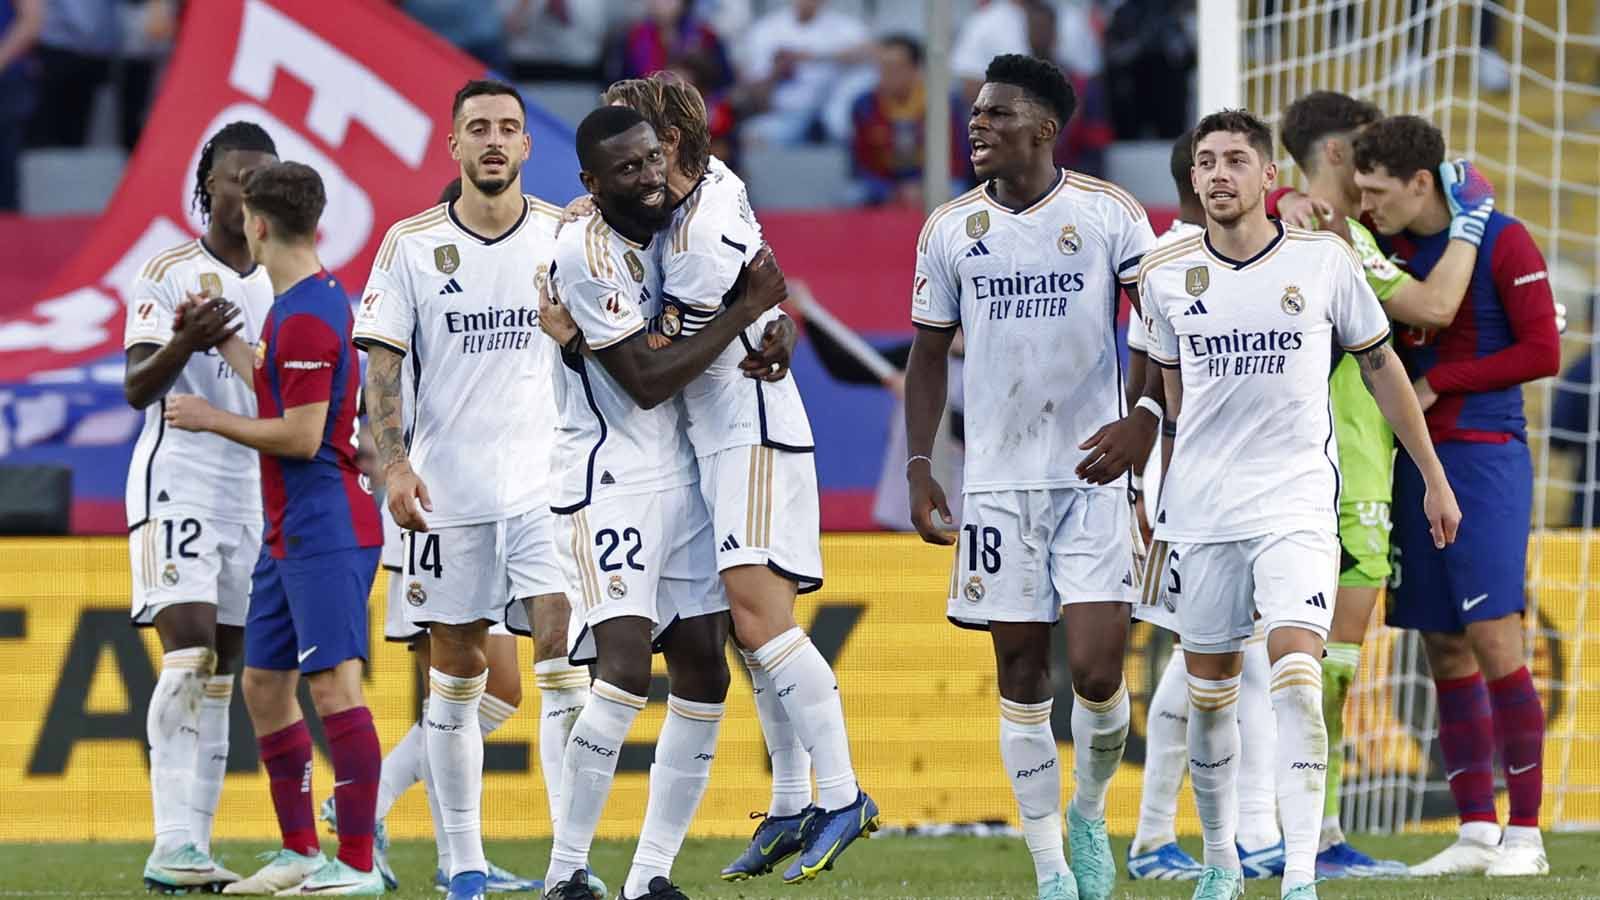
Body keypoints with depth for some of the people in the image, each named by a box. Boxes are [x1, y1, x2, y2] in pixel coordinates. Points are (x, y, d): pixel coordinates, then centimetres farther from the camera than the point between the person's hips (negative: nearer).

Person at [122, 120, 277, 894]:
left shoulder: (282, 288, 14)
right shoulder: (169, 276, -4)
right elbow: (137, 389, -12)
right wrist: (184, 343, -30)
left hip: (255, 489, 6)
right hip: (178, 480, -6)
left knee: (223, 669, 4)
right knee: (190, 652, -18)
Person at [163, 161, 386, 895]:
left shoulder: (307, 317, -17)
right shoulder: (298, 304, 13)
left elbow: (301, 436, -19)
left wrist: (211, 419, -8)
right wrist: (225, 344, 30)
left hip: (326, 530, -11)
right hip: (288, 532, 11)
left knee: (334, 684, -13)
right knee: (264, 684, 14)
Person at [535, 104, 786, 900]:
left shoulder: (673, 223, 6)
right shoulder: (586, 252, -17)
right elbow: (646, 380, -17)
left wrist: (771, 324, 2)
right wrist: (747, 307, -14)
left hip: (683, 475, 8)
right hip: (610, 478, -8)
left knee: (703, 677, 3)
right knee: (626, 669, -19)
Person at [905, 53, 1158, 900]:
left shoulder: (1110, 215, -4)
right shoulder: (950, 228, 5)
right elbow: (928, 354, 12)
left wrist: (1138, 428, -19)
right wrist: (918, 467, 4)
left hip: (1094, 477, -3)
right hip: (998, 477, 3)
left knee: (1096, 670, -10)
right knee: (1021, 673, 3)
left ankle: (1089, 813, 19)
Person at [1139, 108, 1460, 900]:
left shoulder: (1325, 260, -3)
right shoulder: (1165, 276, 2)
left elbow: (1381, 367, 8)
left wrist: (1434, 477, 11)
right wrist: (1156, 514, 18)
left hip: (1296, 502, -3)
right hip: (1201, 509, 3)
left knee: (1295, 675, -18)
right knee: (1208, 689, 7)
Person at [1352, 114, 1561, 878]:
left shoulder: (1502, 242, -7)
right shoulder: (1386, 245, 10)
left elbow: (1543, 352, -10)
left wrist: (1438, 381, -11)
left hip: (1484, 458, -6)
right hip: (1414, 462, 6)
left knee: (1493, 642, -10)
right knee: (1444, 652, 4)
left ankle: (1525, 835, -5)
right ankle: (1476, 833, 9)